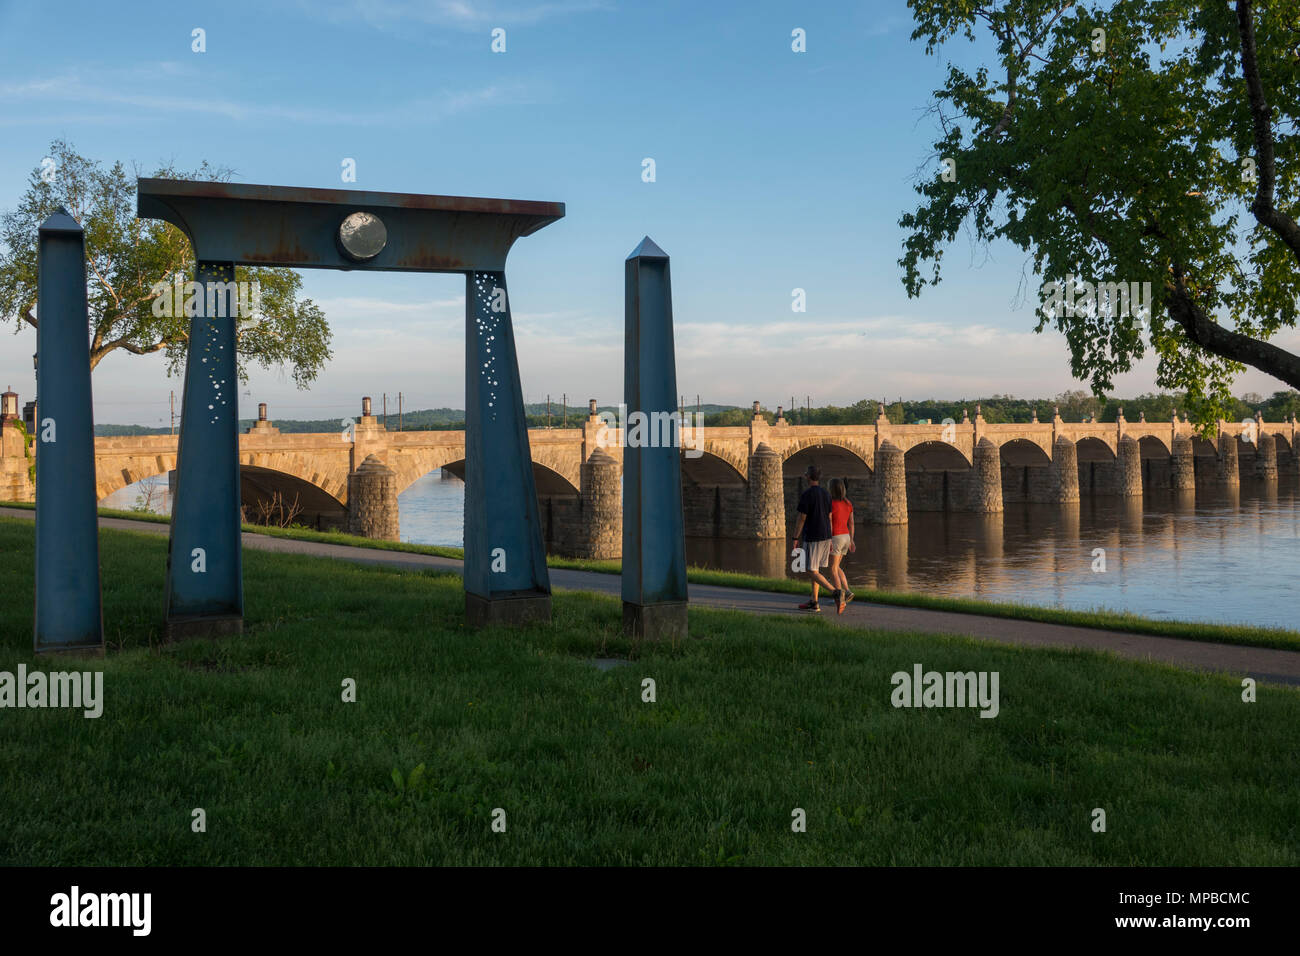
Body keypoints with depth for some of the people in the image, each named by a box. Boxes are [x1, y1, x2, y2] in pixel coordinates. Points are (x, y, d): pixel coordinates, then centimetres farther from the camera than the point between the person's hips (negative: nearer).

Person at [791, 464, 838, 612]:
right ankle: (814, 603, 15)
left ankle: (835, 593, -22)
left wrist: (795, 539, -6)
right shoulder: (825, 493, 8)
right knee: (816, 569, 14)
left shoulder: (806, 495, -15)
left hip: (812, 538, -8)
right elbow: (829, 518, 12)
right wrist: (829, 540, 17)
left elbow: (801, 519, -14)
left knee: (812, 571, -4)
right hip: (826, 536, 8)